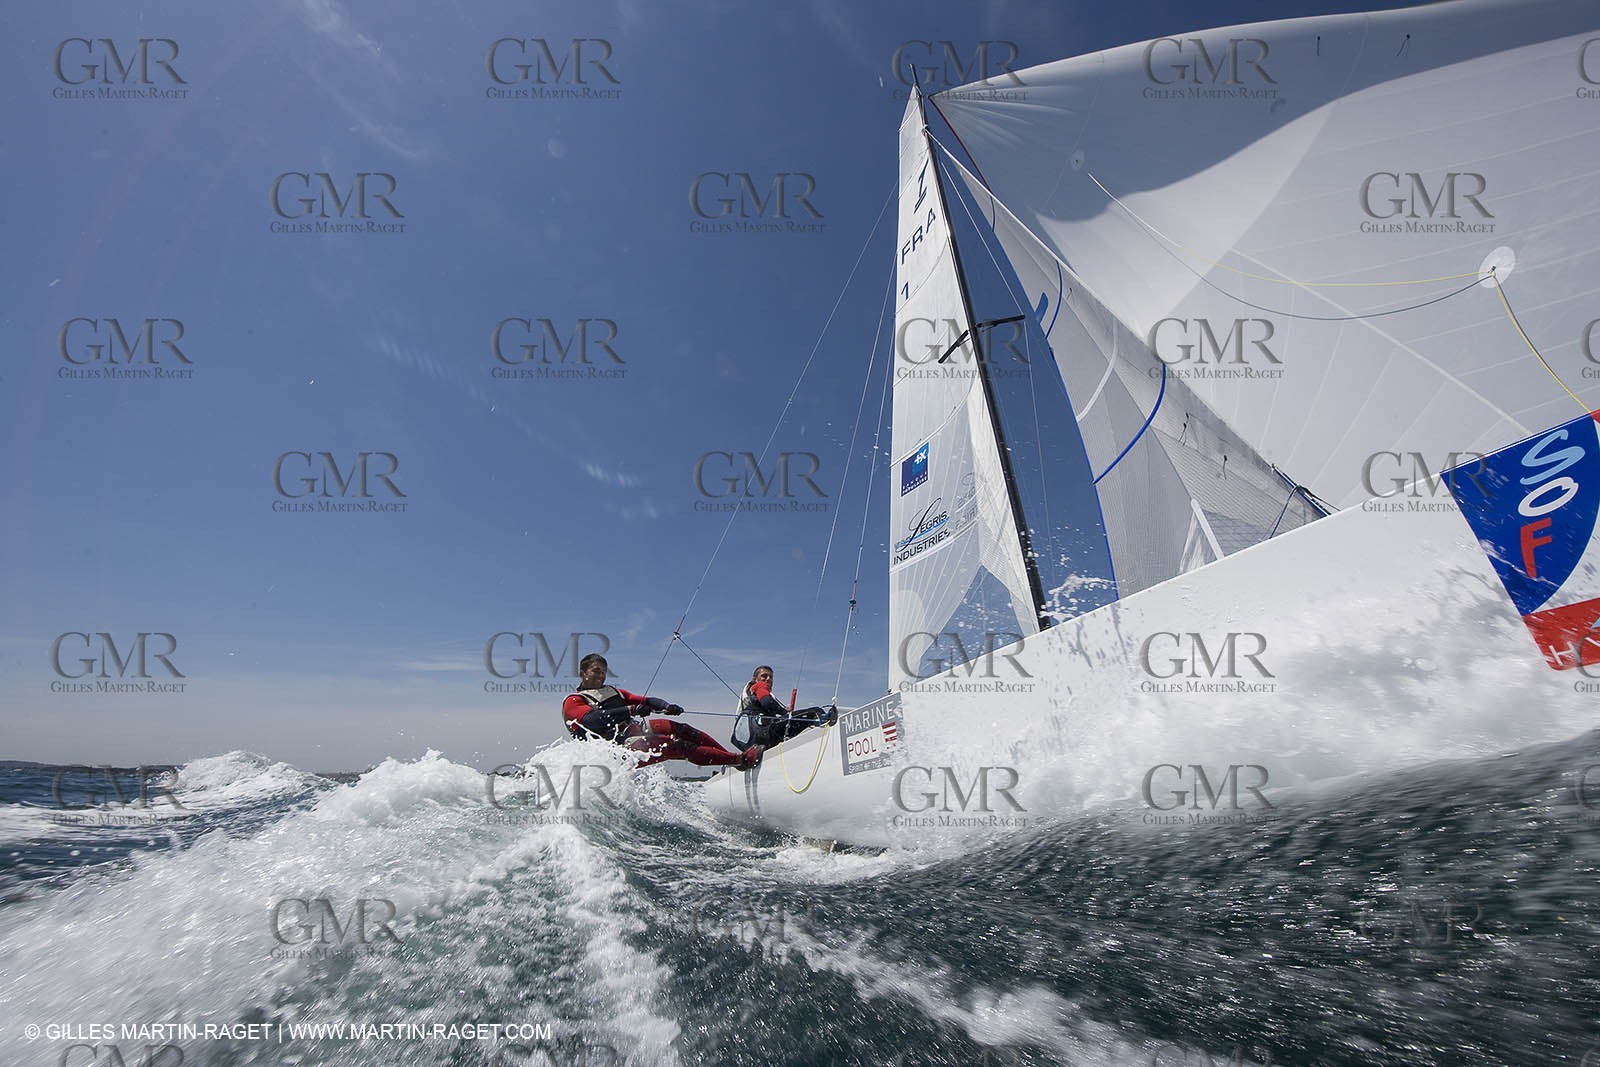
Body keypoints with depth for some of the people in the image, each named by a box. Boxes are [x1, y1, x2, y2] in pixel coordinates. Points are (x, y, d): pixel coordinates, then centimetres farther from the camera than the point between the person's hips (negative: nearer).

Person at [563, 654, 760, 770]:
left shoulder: (613, 692, 24)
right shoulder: (573, 702, 2)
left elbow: (646, 701, 14)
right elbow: (592, 719, -20)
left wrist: (665, 706, -8)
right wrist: (630, 710, -28)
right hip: (620, 748, -7)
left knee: (678, 728, -17)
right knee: (678, 745, -22)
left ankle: (730, 756, -18)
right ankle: (739, 760, -27)